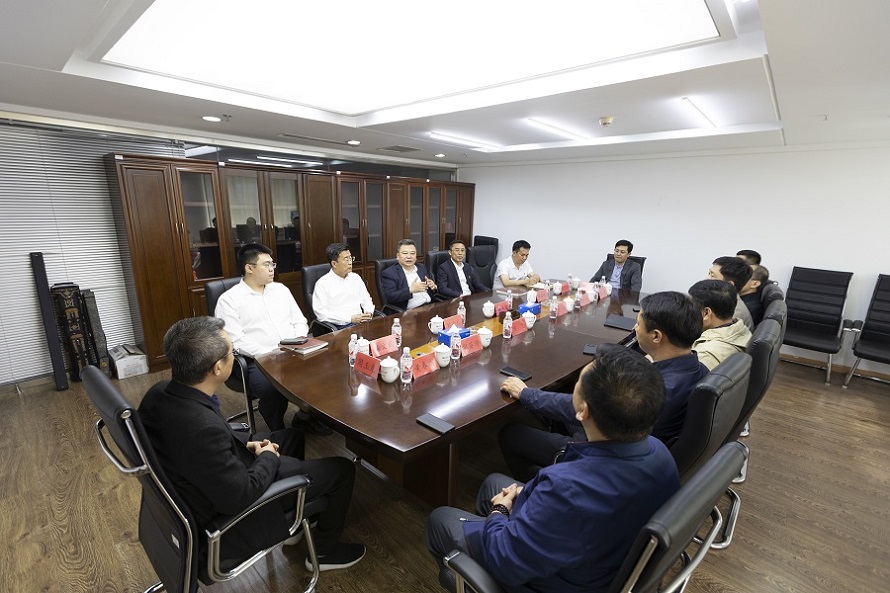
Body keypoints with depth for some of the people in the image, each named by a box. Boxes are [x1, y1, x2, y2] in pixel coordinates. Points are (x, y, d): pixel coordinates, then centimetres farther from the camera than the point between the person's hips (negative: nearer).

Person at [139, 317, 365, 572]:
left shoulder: (160, 392, -13)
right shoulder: (202, 428, -40)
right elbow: (241, 498, -29)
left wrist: (246, 443, -1)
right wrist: (268, 458, -12)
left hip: (203, 484, 9)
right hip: (227, 516, -8)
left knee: (292, 436, 24)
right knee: (341, 469, -1)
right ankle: (324, 549, 26)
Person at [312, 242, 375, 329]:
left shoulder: (356, 278, 16)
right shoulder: (322, 284, -1)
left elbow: (367, 300, 23)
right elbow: (321, 313, -9)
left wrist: (369, 312, -1)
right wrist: (350, 318, -15)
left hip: (361, 322, 6)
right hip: (339, 327, -6)